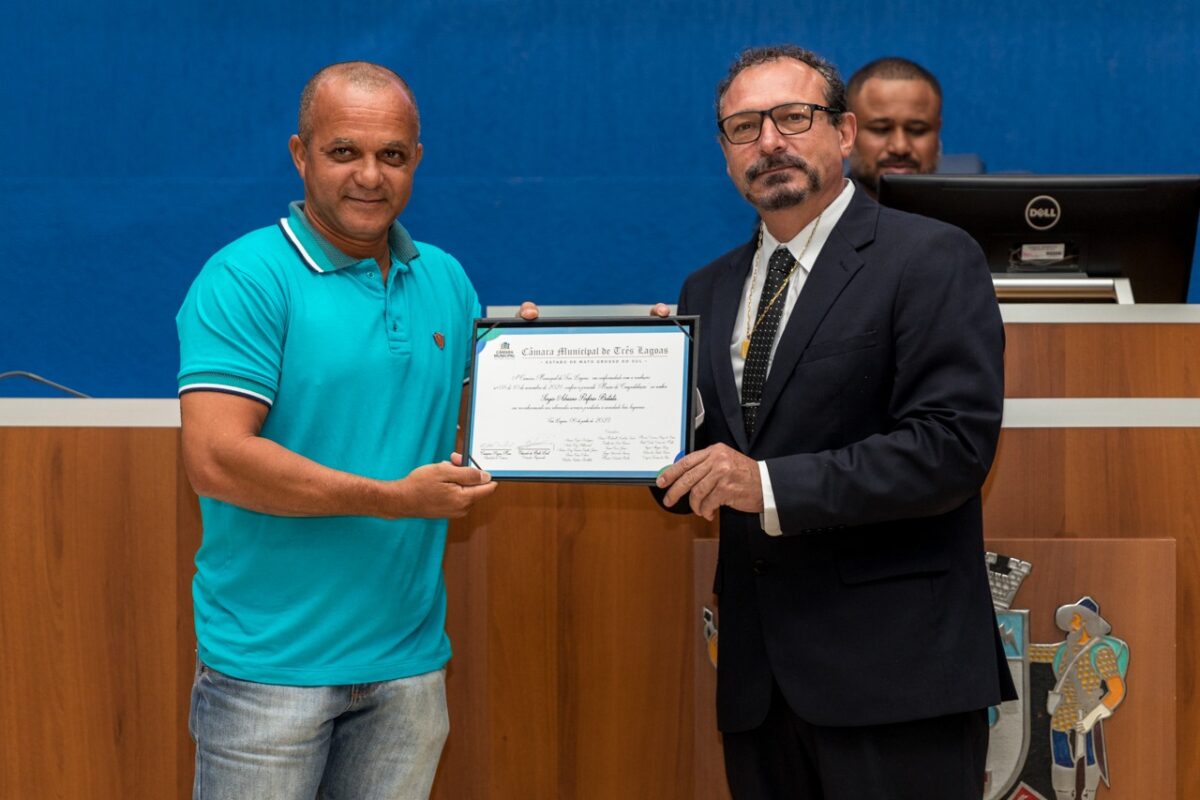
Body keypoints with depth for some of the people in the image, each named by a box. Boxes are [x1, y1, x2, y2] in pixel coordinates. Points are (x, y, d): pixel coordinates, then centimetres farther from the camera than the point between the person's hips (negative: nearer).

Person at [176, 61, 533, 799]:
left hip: (409, 657, 5)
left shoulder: (446, 279, 9)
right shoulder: (246, 280, -11)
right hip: (270, 664, -5)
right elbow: (216, 460, -20)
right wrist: (395, 499, -19)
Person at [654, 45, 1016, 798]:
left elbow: (954, 443, -16)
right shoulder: (710, 290, 14)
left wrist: (772, 487, -20)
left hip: (890, 669, -5)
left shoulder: (931, 259, -5)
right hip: (758, 675, 6)